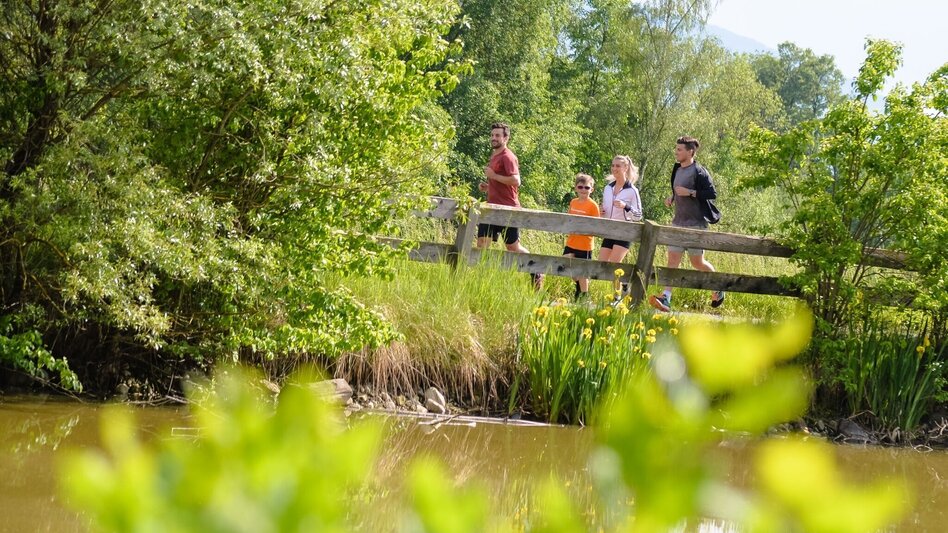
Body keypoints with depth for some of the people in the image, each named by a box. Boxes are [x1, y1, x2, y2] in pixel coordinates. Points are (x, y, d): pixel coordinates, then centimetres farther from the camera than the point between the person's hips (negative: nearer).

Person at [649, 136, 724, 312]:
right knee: (673, 259, -3)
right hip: (678, 223, 7)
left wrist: (689, 193, -22)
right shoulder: (677, 170, 13)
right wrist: (672, 197, 9)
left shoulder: (699, 172, -11)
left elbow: (712, 194, -18)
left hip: (695, 224, -7)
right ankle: (666, 298, -11)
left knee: (697, 261, 3)